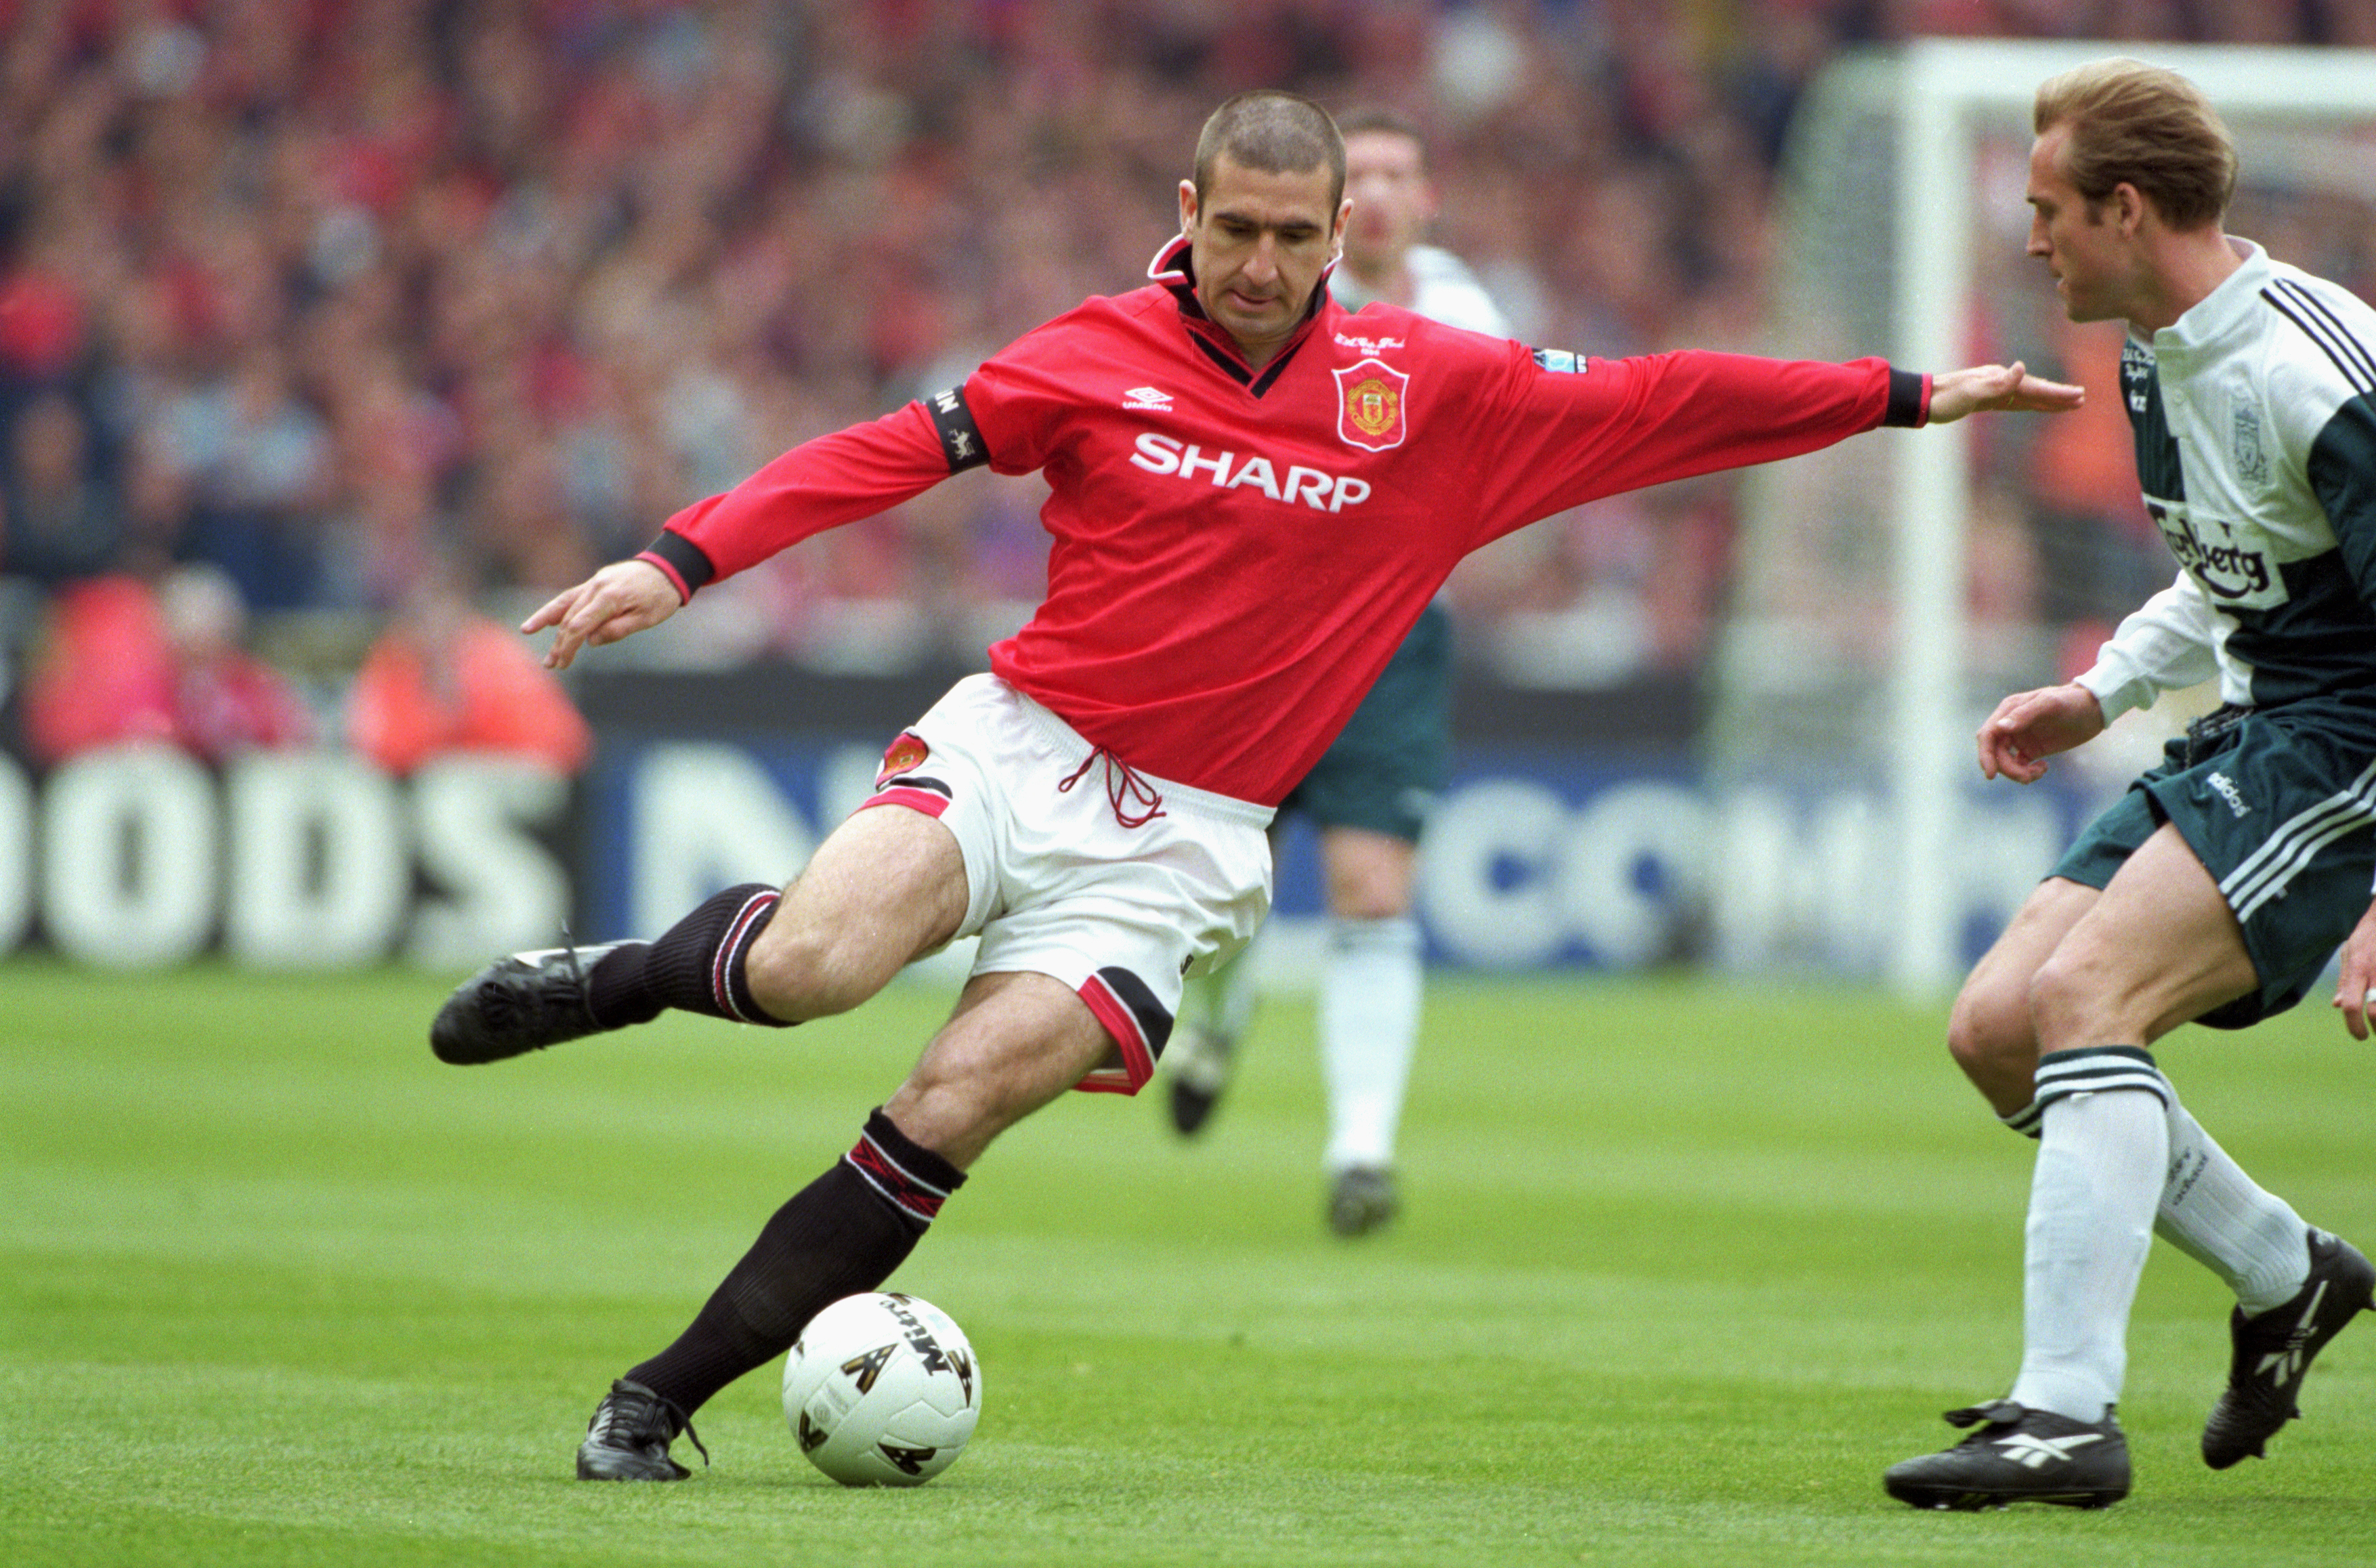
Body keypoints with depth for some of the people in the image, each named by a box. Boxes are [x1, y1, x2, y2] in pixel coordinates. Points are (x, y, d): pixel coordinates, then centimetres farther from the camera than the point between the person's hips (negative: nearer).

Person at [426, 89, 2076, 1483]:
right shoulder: (1104, 354, 0)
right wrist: (676, 562, -10)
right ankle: (613, 975, 6)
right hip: (1017, 743, 0)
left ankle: (661, 1399, -7)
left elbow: (1658, 405, 7)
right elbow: (886, 453, 0)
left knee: (945, 1116, -17)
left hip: (1180, 840, 1)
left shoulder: (1432, 393, 2)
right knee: (811, 967, -28)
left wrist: (1906, 397, 6)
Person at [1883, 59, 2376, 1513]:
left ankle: (2067, 1414, -27)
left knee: (2081, 993, -26)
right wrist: (2101, 694, 17)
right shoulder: (2160, 357, 8)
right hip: (2248, 733, 10)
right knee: (1996, 1028, 2)